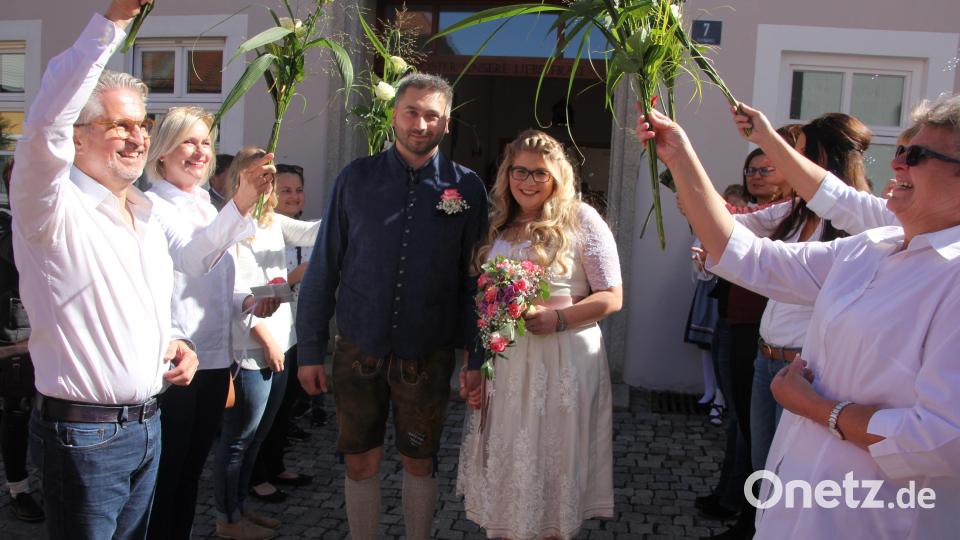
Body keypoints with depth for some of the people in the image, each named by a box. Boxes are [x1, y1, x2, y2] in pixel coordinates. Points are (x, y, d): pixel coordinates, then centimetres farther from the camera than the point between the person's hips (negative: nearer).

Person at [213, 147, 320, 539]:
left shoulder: (274, 222, 14)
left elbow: (312, 232, 0)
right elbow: (235, 291, -16)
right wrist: (265, 336, -14)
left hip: (278, 345, 8)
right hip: (250, 349, -8)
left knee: (256, 435, 18)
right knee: (238, 437, 5)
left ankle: (239, 505, 33)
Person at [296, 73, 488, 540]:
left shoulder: (466, 188, -3)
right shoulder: (357, 178, -2)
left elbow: (474, 279, -2)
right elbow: (323, 267, 0)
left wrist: (476, 357, -5)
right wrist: (310, 348, -1)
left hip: (427, 354, 0)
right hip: (359, 348, 1)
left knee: (419, 463, 15)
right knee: (360, 463, 13)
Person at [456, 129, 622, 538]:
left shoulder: (582, 220, -5)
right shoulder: (497, 227, 9)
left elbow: (612, 298, -6)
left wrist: (557, 319, -20)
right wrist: (472, 365, 6)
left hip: (564, 361, -4)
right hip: (503, 362, 4)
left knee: (552, 467, 8)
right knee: (503, 467, 12)